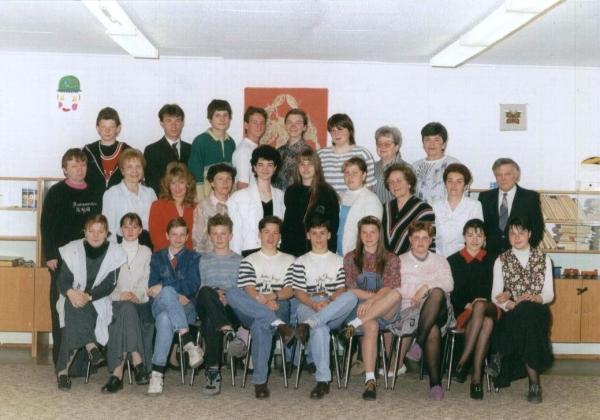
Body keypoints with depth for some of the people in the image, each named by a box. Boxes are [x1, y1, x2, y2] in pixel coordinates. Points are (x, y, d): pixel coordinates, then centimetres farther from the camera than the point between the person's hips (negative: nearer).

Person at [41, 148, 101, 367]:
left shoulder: (94, 193, 10)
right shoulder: (56, 192, -2)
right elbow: (46, 225, -5)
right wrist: (50, 255, -12)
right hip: (62, 258, -4)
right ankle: (62, 360, 6)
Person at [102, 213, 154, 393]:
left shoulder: (146, 252, 18)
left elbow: (147, 281, 6)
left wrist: (136, 294, -14)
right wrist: (120, 294, -14)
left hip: (140, 303, 0)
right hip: (117, 302, 0)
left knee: (127, 311, -35)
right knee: (126, 309, -36)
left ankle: (118, 373, -41)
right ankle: (137, 362, -43)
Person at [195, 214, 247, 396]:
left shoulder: (239, 260, 21)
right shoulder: (204, 261, 25)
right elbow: (200, 289, 17)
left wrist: (226, 296, -6)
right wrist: (215, 294, -5)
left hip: (231, 310, -1)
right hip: (206, 308, 1)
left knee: (211, 321, -40)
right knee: (206, 292, -40)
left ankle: (213, 371, -45)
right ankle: (230, 334, -52)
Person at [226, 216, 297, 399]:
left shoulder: (289, 260, 23)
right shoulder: (249, 261, 22)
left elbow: (290, 290, 7)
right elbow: (248, 289, 2)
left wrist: (271, 297, -14)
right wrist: (262, 301, -20)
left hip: (279, 308, -1)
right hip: (251, 312, 1)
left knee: (260, 325, -39)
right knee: (232, 293, -33)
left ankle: (260, 381, -38)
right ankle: (279, 325, -43)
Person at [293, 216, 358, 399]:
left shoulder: (338, 260, 23)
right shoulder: (301, 262, 19)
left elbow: (342, 288, 9)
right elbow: (298, 291, 7)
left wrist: (329, 301, -13)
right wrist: (314, 304, -14)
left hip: (334, 312, 2)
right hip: (309, 307, -2)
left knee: (351, 297, -34)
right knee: (319, 329, -40)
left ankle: (308, 324, -43)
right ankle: (323, 379, -44)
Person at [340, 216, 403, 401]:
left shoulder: (391, 259, 11)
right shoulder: (350, 258, 12)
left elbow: (391, 287, -5)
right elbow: (350, 289, 2)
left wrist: (371, 300, -23)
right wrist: (377, 295, -10)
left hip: (386, 311, 1)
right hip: (359, 308, -1)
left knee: (396, 295, -34)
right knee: (371, 326, -37)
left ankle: (353, 325, -31)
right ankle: (369, 380, -40)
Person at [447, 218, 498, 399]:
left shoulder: (492, 260, 18)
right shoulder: (453, 260, 13)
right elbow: (451, 292, 6)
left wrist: (479, 303, -6)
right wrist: (466, 304, -12)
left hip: (489, 308, 1)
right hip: (462, 312, -1)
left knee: (480, 307, -39)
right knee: (486, 323, -37)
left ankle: (463, 362, -38)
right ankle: (476, 376, -38)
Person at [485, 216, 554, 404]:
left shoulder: (543, 259, 11)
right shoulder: (501, 261, 8)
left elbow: (549, 294, 4)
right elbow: (496, 297, 0)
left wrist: (534, 299, -18)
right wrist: (514, 304, -20)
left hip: (537, 313, 1)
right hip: (512, 315, -1)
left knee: (526, 311, -37)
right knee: (525, 312, -37)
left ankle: (500, 356, -23)